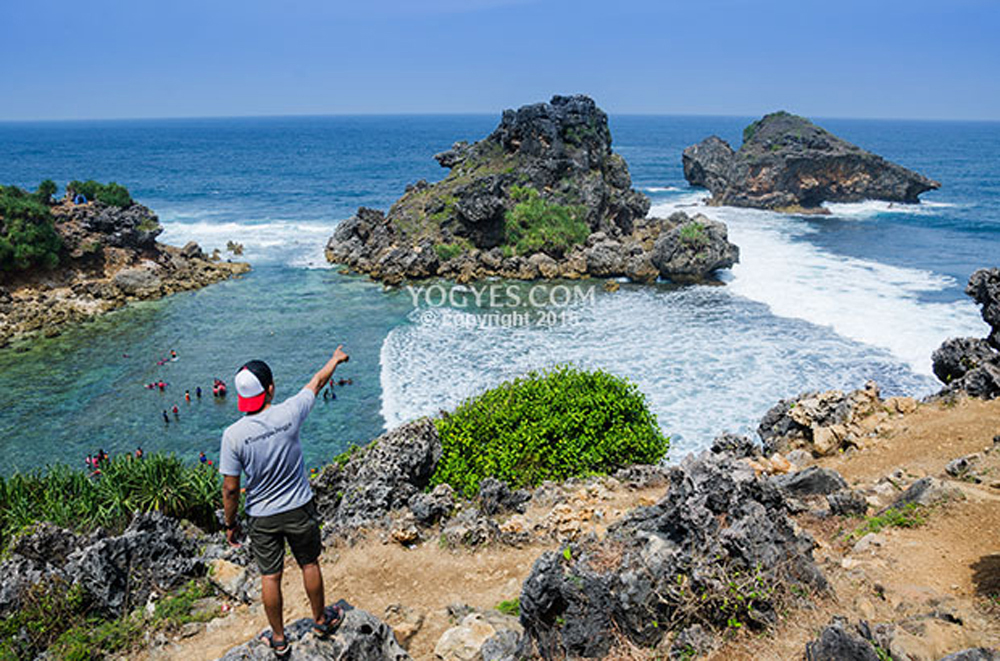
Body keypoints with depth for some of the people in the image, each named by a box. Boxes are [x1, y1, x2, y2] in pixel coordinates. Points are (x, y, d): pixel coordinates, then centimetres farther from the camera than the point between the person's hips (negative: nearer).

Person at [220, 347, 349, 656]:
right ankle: (321, 619, 40)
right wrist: (335, 359, 19)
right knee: (309, 564, 20)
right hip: (299, 509, 1)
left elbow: (231, 489, -13)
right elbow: (317, 382, 1)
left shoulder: (233, 435, -20)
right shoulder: (289, 414, -19)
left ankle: (278, 638, 32)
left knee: (270, 577, 15)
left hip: (262, 517, 0)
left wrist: (230, 524, 3)